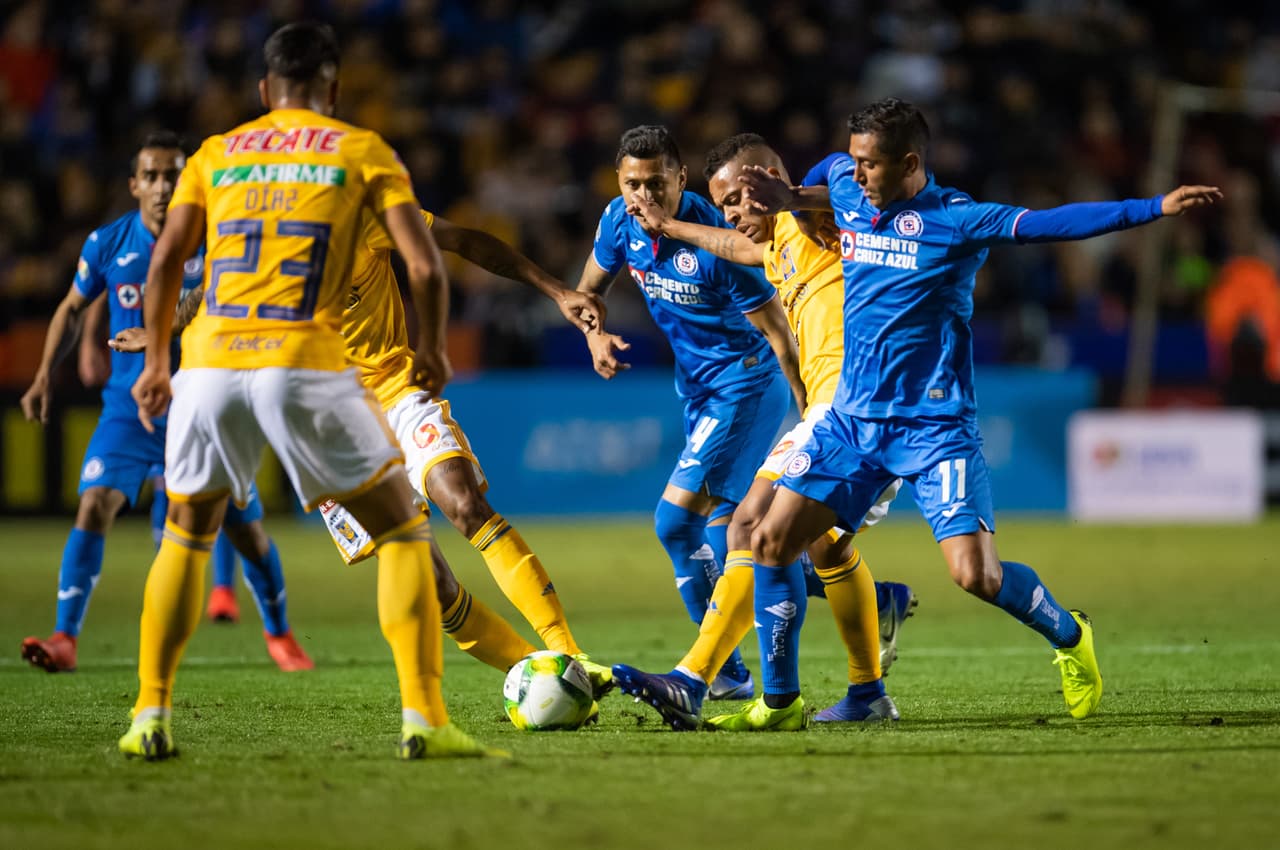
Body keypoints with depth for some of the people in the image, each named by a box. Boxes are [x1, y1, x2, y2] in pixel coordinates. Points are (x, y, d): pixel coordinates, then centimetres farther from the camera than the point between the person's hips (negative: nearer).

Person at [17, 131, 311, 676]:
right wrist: (45, 377, 4)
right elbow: (73, 309, 12)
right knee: (95, 504, -21)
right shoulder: (107, 244, -5)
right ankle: (65, 640, -19)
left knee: (246, 528, 5)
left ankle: (279, 635, 29)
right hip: (129, 407, 0)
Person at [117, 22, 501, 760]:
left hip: (210, 365, 3)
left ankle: (151, 718, 17)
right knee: (404, 532, 10)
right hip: (307, 367, -3)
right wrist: (433, 352, 17)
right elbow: (425, 265, 2)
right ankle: (424, 720, -1)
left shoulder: (217, 154, 17)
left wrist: (155, 360, 18)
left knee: (187, 537, 24)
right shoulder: (361, 151, 11)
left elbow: (166, 260, 8)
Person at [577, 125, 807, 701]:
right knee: (722, 531, 15)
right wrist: (595, 334, -10)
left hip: (746, 381, -8)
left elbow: (780, 337, -21)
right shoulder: (619, 221, -6)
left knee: (676, 518, -16)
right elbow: (589, 289, 13)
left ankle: (721, 670, -4)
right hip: (695, 383, 8)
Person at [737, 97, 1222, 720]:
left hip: (933, 427, -6)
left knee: (975, 575, -15)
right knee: (771, 542, -4)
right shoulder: (845, 189, 6)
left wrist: (1158, 207, -26)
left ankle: (1068, 634, 16)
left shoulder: (953, 220, -11)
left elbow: (1052, 223, -18)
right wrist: (790, 199, 13)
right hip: (852, 418, 6)